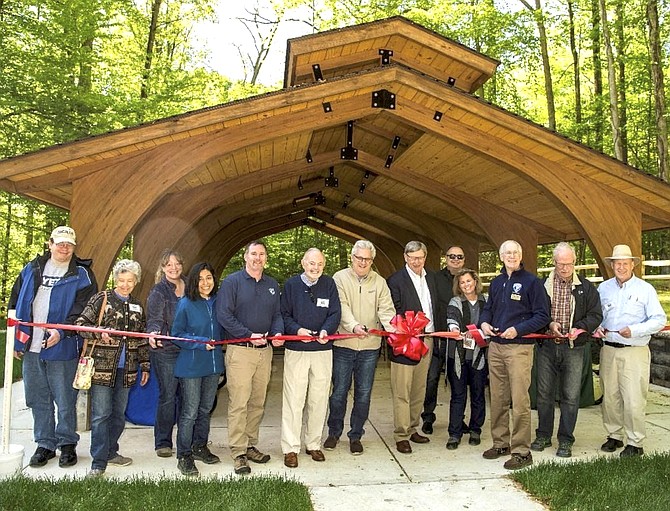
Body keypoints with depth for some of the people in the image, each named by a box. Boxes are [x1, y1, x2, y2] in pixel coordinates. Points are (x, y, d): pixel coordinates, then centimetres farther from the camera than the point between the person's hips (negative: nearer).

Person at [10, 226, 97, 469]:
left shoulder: (82, 275, -2)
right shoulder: (32, 269, 11)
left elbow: (82, 311, -9)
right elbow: (15, 304, 15)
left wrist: (61, 331, -23)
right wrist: (16, 340, 11)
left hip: (63, 349, -4)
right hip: (31, 348, 4)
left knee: (65, 401, 4)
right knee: (38, 400, 13)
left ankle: (67, 444, 20)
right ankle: (45, 444, 26)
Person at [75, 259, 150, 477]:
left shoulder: (137, 307, 13)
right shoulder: (101, 299, 0)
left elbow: (142, 340, 17)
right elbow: (81, 323, -3)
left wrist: (145, 366, 15)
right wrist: (99, 333, -20)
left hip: (126, 369, 5)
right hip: (102, 367, -4)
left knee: (119, 414, 11)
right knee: (101, 414, -4)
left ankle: (111, 452, 25)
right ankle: (99, 461, 3)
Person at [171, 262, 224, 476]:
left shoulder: (218, 302, 6)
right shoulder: (185, 304, -9)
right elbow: (177, 334, -8)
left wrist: (217, 343, 1)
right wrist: (201, 342, -17)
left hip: (213, 364, 5)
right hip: (191, 366, -5)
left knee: (205, 409, 16)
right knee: (190, 412, -3)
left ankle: (200, 448, 31)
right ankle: (184, 457, 9)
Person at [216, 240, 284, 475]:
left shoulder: (272, 285, 13)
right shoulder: (232, 281, -4)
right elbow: (224, 315, -10)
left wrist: (277, 333, -4)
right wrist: (248, 335, -17)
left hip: (265, 350, 6)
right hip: (240, 350, -5)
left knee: (258, 402, 12)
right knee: (239, 403, -5)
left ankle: (251, 445, 25)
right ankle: (239, 453, 4)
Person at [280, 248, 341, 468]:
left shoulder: (329, 284, 6)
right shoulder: (291, 284, 2)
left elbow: (335, 314, 3)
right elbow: (283, 315, 3)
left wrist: (326, 330, -15)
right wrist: (297, 329, -14)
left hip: (323, 351, 2)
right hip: (295, 351, -2)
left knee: (319, 400, 9)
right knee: (293, 400, -1)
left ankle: (314, 444, 24)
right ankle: (290, 448, 10)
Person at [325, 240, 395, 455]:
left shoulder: (379, 282, 8)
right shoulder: (340, 278, -1)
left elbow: (386, 309, -2)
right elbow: (341, 307, -13)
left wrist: (392, 329, -22)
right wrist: (353, 326, -31)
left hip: (370, 346, 2)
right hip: (344, 344, -2)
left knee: (364, 394, 8)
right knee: (339, 391, 7)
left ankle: (355, 435, 23)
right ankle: (334, 432, 26)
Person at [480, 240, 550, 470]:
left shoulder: (531, 281, -4)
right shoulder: (496, 283, 15)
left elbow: (542, 315, -7)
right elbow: (488, 308, 24)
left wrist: (517, 330, -17)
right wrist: (484, 322, 2)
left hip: (519, 347, -6)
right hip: (495, 346, 6)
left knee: (519, 401, -5)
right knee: (497, 399, 12)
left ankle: (521, 451, 4)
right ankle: (500, 443, 25)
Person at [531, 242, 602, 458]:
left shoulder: (586, 287, 4)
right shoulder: (542, 285, 4)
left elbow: (596, 315, 3)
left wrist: (579, 328, -13)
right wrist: (549, 324, -12)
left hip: (573, 349, -1)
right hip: (546, 346, 1)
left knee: (570, 396, 3)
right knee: (544, 393, 9)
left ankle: (565, 440, 15)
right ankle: (543, 435, 22)